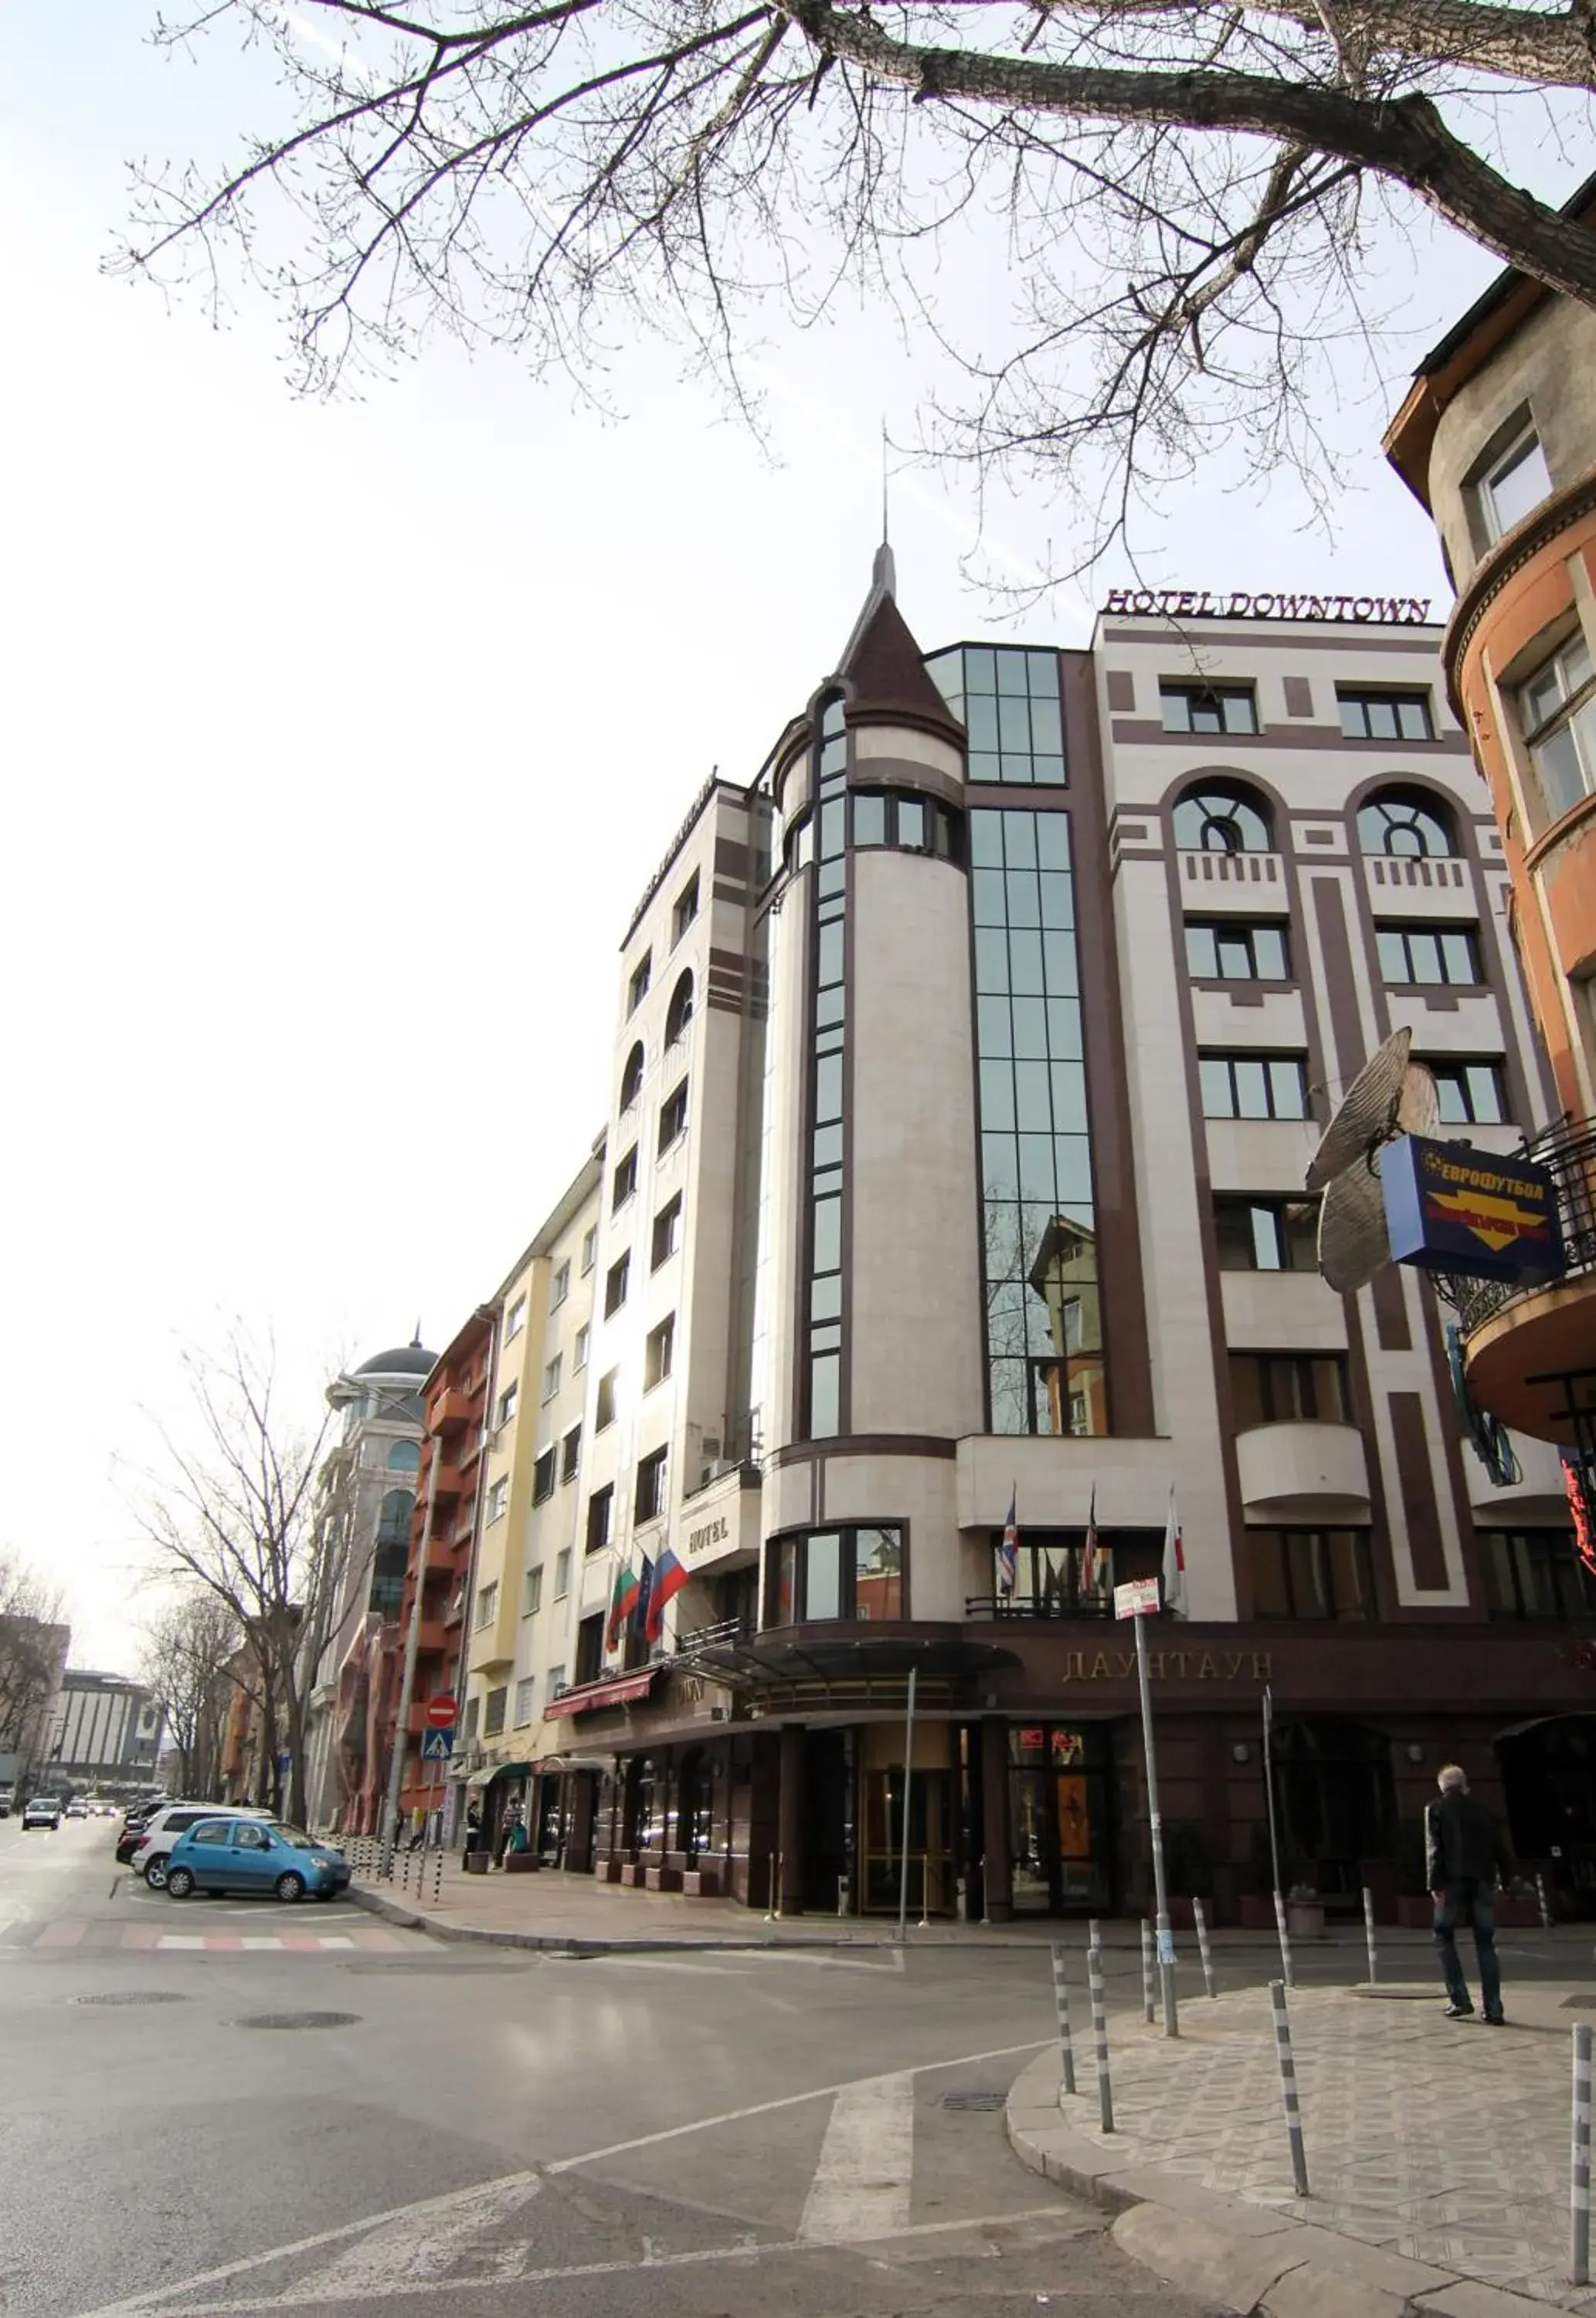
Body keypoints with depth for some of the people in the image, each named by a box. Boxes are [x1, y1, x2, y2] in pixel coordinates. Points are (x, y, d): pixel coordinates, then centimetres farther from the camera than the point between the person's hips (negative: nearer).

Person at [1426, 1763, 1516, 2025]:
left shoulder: (1435, 1810, 4)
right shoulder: (1481, 1810, 13)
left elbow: (1434, 1848, -7)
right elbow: (1501, 1847, 10)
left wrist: (1435, 1883, -9)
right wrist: (1507, 1878, 16)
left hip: (1453, 1880, -3)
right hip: (1482, 1881, 3)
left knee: (1444, 1937, 10)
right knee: (1485, 1942, 10)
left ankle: (1460, 2000, 1)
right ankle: (1493, 2008, 5)